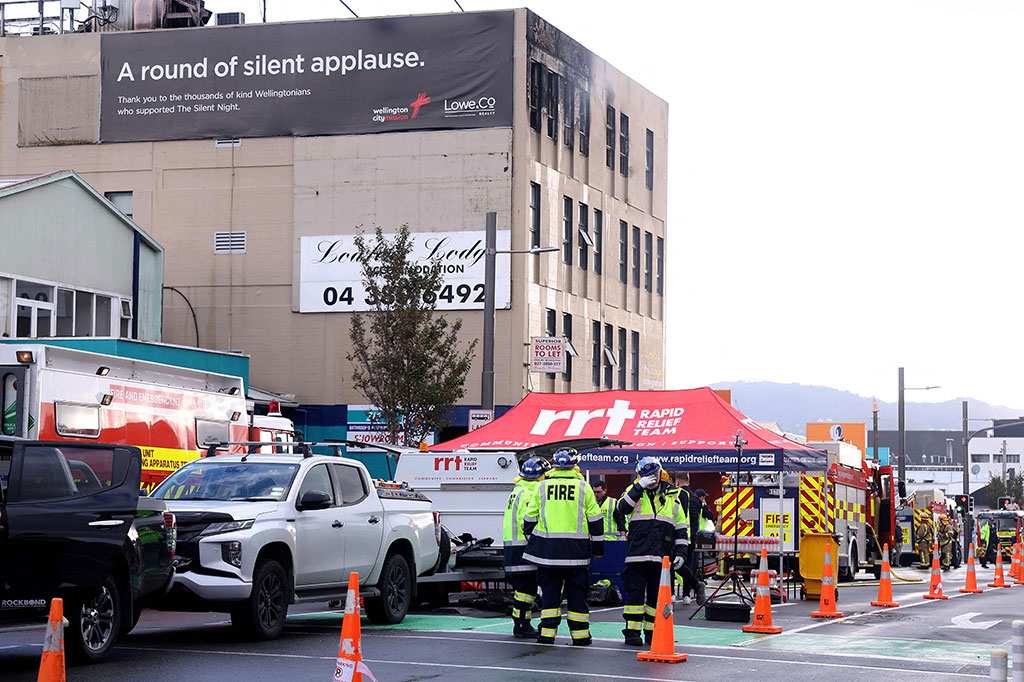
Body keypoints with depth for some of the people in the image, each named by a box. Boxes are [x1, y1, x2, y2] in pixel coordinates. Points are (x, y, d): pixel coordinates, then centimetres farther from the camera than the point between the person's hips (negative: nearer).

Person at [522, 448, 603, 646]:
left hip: (547, 547, 1)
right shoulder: (583, 487, 1)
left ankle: (547, 634, 2)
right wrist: (598, 546, 11)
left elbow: (530, 518, 7)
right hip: (576, 549, -1)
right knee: (577, 593, 6)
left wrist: (531, 541, 20)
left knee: (550, 592, 7)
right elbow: (595, 519, 3)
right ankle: (580, 635, 9)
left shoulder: (542, 487, 4)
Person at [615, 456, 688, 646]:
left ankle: (652, 631, 15)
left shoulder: (673, 495, 11)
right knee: (635, 593, -3)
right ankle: (632, 631, 2)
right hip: (637, 553, -2)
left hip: (661, 556, 2)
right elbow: (622, 508, -14)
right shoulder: (635, 491, 6)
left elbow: (682, 527, 13)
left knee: (656, 595, 6)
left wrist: (681, 552, 5)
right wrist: (639, 487, -19)